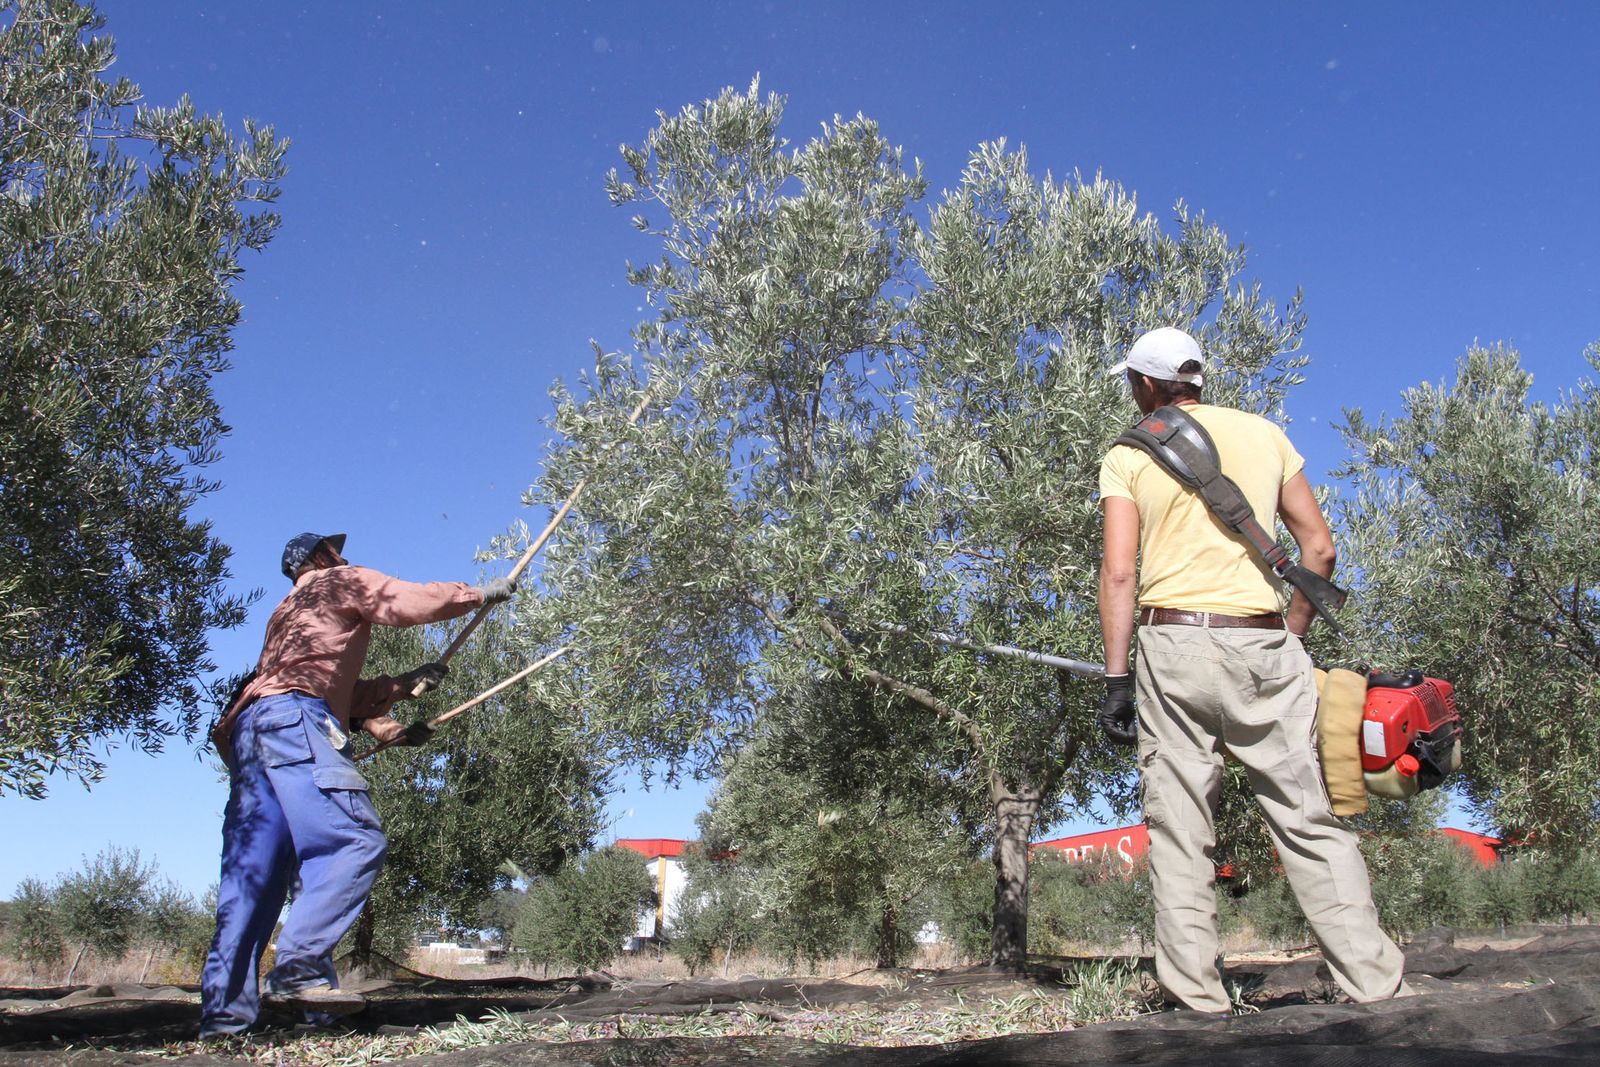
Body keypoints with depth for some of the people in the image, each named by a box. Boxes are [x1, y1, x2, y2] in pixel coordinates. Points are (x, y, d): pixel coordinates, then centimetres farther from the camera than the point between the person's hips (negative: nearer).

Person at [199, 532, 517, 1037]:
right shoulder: (340, 581, 15)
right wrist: (483, 593, 19)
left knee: (255, 873, 2)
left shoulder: (289, 612, 38)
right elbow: (415, 601, 7)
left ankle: (224, 1013, -4)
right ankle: (299, 967, -33)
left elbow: (340, 690, 34)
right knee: (357, 840, -20)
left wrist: (405, 684, 34)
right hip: (293, 717, -9)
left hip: (247, 730, 9)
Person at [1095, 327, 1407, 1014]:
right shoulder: (1265, 434, 14)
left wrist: (1115, 680, -3)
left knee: (1178, 828, 2)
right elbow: (1320, 548, 11)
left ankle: (1195, 994, 1)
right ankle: (1376, 983, 4)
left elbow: (1119, 571, -5)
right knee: (1308, 821, 6)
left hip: (1175, 645, -2)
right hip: (1264, 647, 2)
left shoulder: (1128, 456, 5)